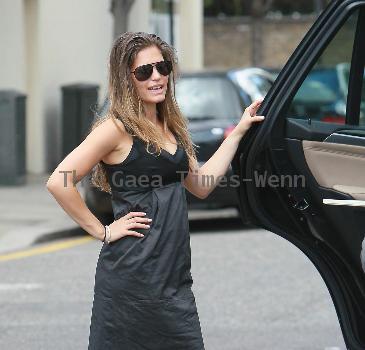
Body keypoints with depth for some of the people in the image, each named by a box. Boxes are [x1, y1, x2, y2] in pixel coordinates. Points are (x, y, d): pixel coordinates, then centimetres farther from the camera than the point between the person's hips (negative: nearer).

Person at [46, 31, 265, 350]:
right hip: (133, 273, -7)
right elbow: (58, 182, -17)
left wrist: (238, 132, 16)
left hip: (175, 275, 7)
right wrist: (102, 231, -12)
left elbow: (201, 185, 16)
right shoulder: (116, 127, -10)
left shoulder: (170, 127, 14)